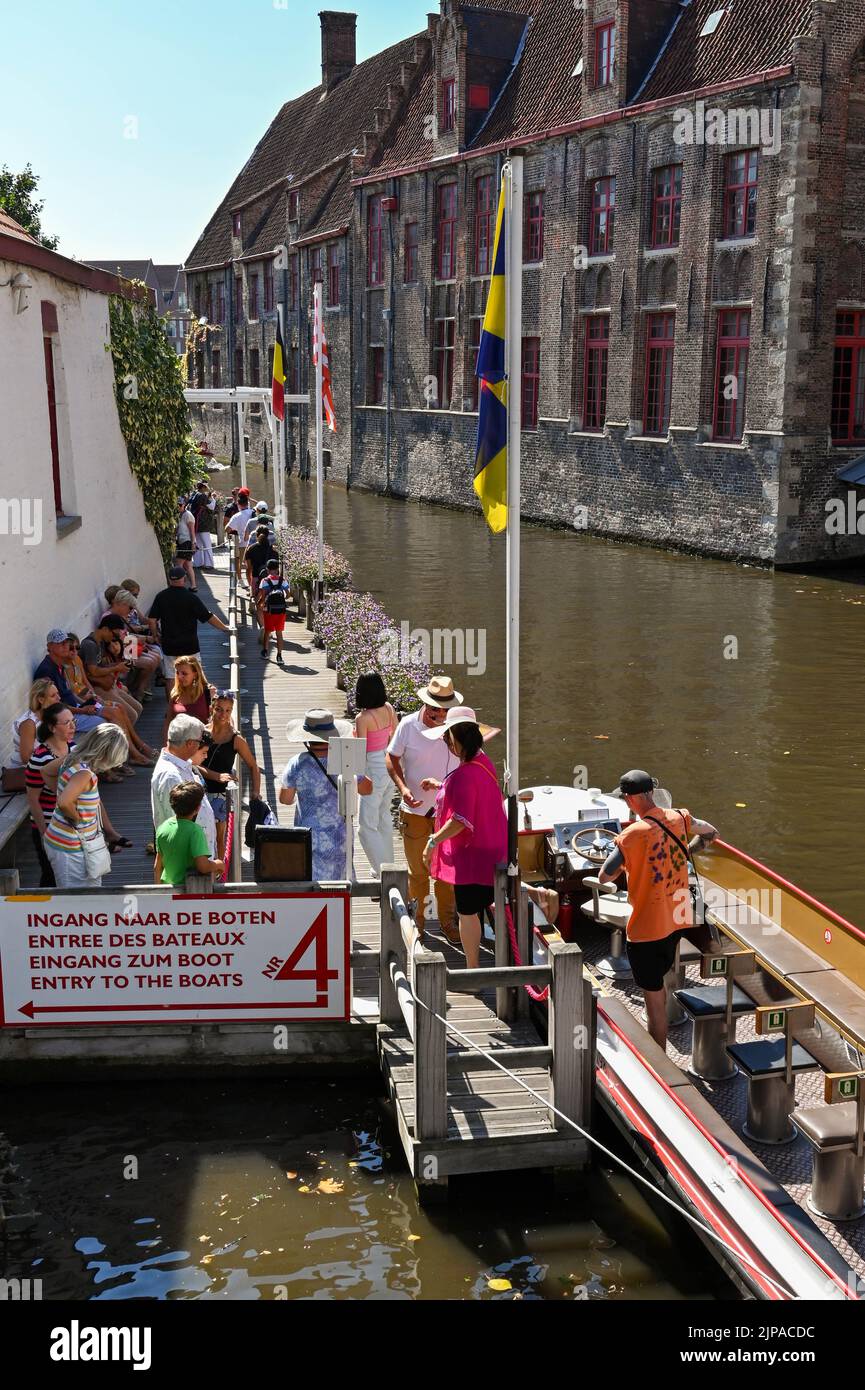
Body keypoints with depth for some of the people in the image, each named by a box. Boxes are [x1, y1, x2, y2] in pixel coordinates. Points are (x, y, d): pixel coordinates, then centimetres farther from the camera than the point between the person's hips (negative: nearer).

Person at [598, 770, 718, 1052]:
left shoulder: (632, 835, -21)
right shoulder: (678, 819, -3)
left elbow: (604, 877, -16)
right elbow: (711, 832, 16)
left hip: (647, 928, -7)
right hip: (676, 920, 7)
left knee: (654, 998, 3)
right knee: (659, 986, 25)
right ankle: (657, 1050, 38)